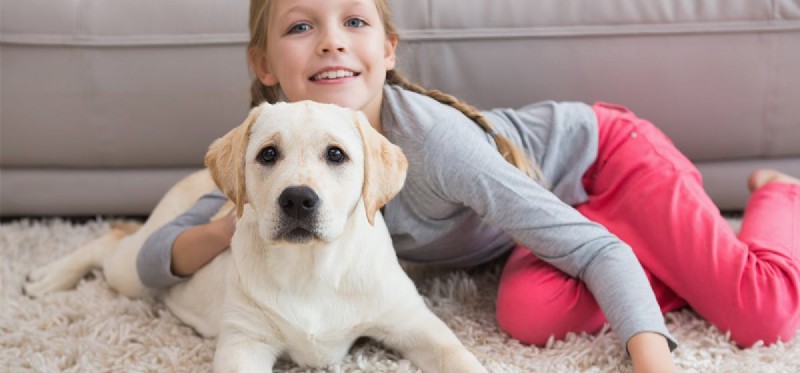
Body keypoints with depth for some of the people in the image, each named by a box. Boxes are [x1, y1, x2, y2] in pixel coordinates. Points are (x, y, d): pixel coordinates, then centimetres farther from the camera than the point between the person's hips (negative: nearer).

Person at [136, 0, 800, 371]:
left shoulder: (432, 138, -38)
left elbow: (599, 250, -35)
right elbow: (152, 258, -17)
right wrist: (234, 226, -38)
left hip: (600, 149, -4)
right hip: (557, 203, 5)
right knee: (531, 318, -26)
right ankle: (673, 268, 7)